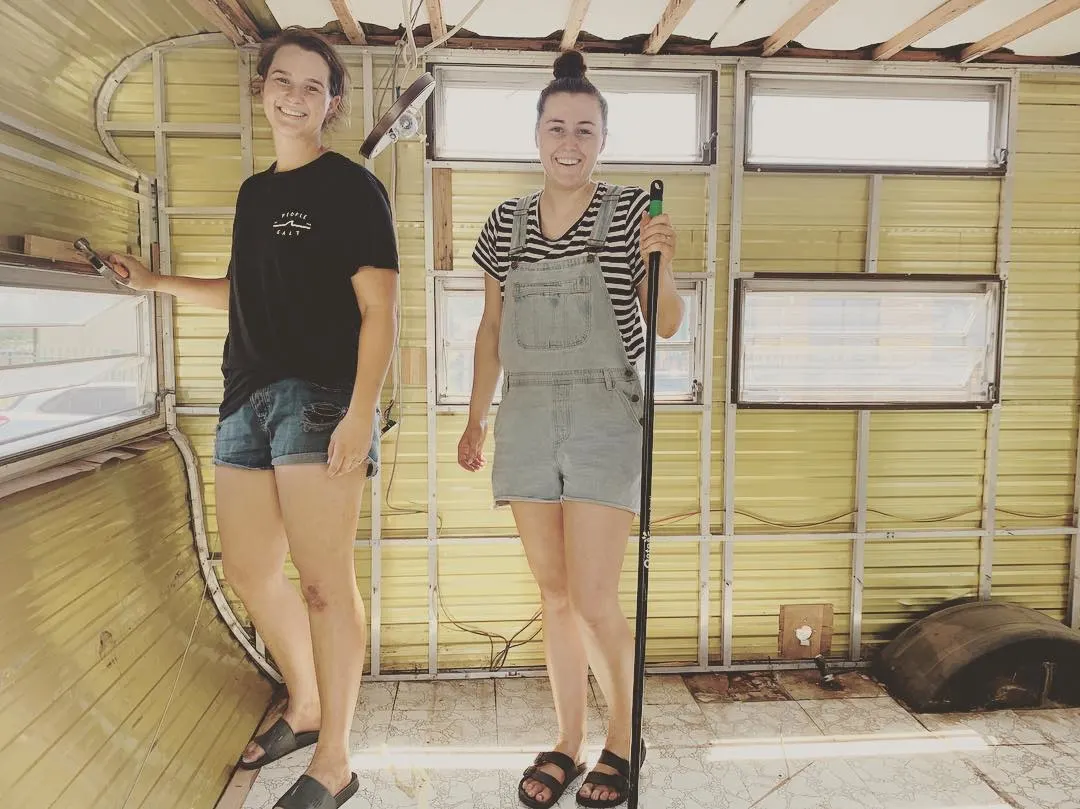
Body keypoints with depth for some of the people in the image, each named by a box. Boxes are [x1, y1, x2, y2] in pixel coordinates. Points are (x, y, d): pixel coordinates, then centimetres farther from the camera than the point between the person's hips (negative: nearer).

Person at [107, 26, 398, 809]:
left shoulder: (352, 187, -3)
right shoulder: (254, 192, 18)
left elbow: (379, 309, -12)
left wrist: (362, 412, -21)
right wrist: (159, 281, 25)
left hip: (319, 398, -8)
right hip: (248, 396, 8)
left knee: (323, 582, -7)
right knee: (248, 568, 15)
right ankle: (304, 707, 36)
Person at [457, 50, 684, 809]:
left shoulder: (629, 211, -1)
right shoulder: (506, 222, 9)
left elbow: (668, 325, -2)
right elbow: (492, 328, 14)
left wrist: (659, 261, -20)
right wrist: (476, 418, 11)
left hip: (605, 422, -3)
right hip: (526, 424, 4)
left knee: (595, 600, -2)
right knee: (555, 593, 11)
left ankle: (624, 741, 23)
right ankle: (567, 745, 27)